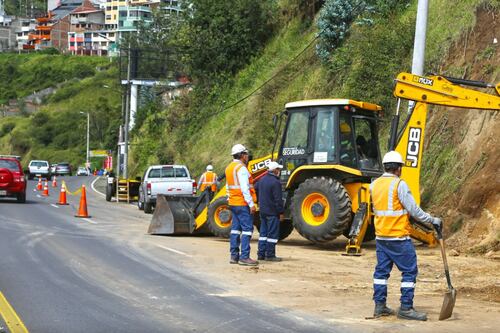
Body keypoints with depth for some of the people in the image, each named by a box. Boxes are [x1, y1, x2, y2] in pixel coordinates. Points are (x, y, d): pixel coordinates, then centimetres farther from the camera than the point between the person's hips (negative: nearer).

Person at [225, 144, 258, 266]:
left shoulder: (229, 168, 15)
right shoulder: (241, 168, -14)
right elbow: (244, 188, -20)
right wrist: (251, 204, -19)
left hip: (233, 203, 9)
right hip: (243, 204, -9)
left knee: (235, 228, 11)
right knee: (247, 229, -7)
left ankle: (234, 256, 13)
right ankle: (244, 257, -11)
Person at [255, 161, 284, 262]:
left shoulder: (262, 180, 9)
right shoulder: (275, 182, -17)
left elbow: (255, 188, 22)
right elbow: (278, 199, -18)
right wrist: (281, 212, -12)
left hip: (263, 211, 8)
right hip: (272, 212, -8)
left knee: (263, 232, 13)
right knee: (272, 234, -2)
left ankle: (261, 254, 15)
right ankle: (270, 255, 0)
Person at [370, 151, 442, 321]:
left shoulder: (374, 185, 8)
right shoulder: (399, 184, -12)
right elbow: (413, 209, -15)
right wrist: (432, 220, -5)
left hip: (381, 236, 7)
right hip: (399, 237, -7)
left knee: (381, 270, 13)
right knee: (409, 271, 0)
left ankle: (379, 306, 15)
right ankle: (405, 307, -1)